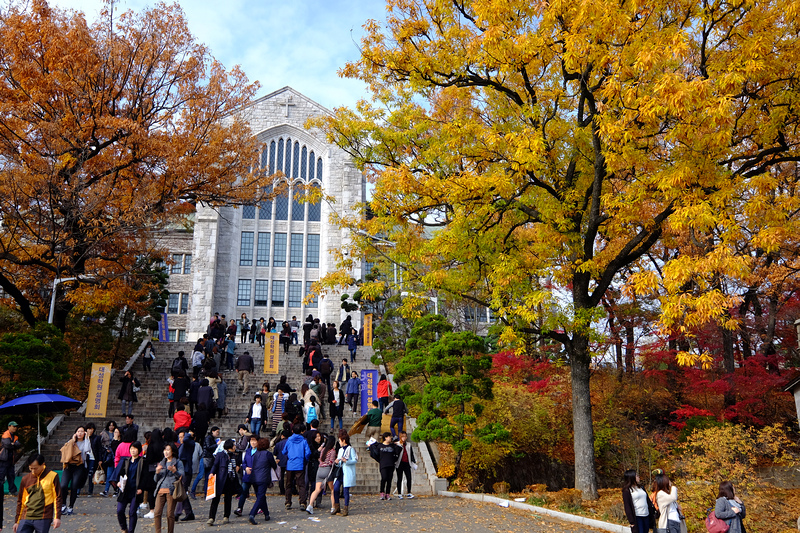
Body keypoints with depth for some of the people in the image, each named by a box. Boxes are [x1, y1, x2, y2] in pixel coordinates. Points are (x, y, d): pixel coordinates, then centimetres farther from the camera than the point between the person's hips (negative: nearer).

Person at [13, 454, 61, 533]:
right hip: (26, 518, 3)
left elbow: (57, 498, -1)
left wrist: (57, 517, -6)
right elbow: (20, 501, 16)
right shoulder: (25, 479, 8)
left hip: (43, 519, -3)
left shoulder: (52, 476, -2)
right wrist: (17, 521, 17)